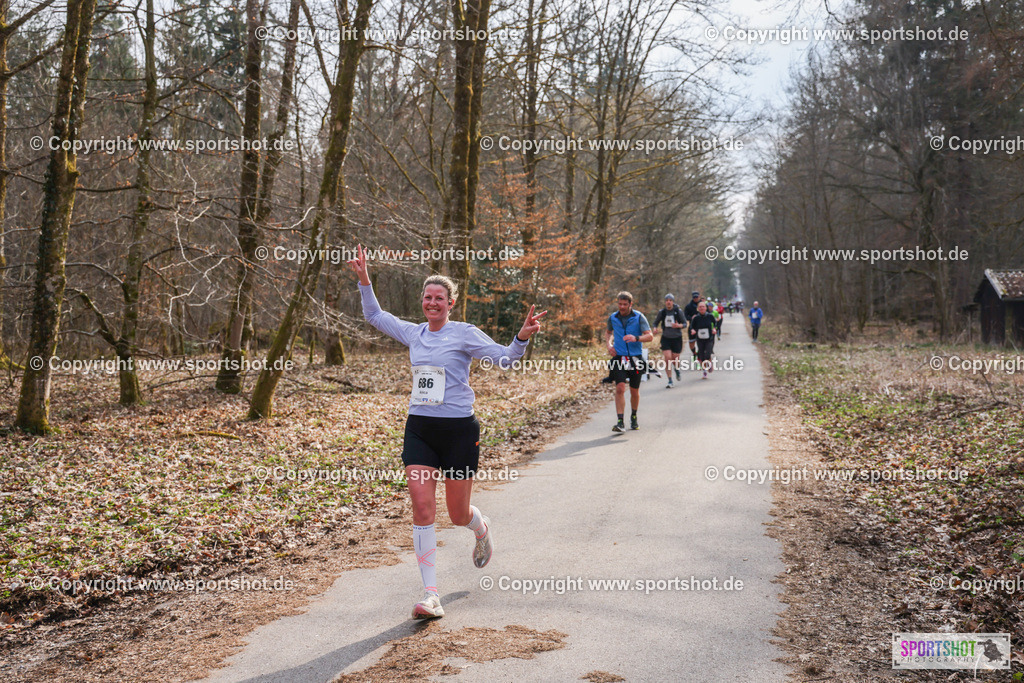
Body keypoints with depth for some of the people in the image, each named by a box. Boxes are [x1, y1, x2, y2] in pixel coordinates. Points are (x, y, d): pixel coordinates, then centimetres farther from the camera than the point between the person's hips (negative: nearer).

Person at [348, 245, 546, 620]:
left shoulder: (464, 333, -4)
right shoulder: (414, 333, 10)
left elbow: (504, 358, -10)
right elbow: (375, 315, 23)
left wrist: (522, 338, -28)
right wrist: (364, 279, 14)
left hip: (458, 430, -4)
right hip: (419, 429, 4)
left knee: (459, 514, 5)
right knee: (422, 508, -9)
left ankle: (481, 528, 45)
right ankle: (430, 595, -5)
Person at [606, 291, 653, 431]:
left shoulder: (639, 317, -3)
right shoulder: (612, 318, 5)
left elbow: (650, 336, -9)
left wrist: (636, 338, -27)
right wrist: (609, 344, 5)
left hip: (635, 358, 0)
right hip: (619, 357, 1)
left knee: (634, 391, 10)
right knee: (620, 388, -15)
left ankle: (634, 417, 35)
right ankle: (620, 422, -16)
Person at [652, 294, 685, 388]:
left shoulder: (678, 311, -4)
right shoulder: (662, 312, 0)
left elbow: (684, 324, -1)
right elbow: (656, 322, 13)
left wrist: (678, 325, -23)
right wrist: (655, 328, -9)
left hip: (676, 338, -1)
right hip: (666, 338, 1)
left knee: (675, 359, 3)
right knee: (668, 358, -12)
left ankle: (677, 370, 41)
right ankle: (670, 381, -5)